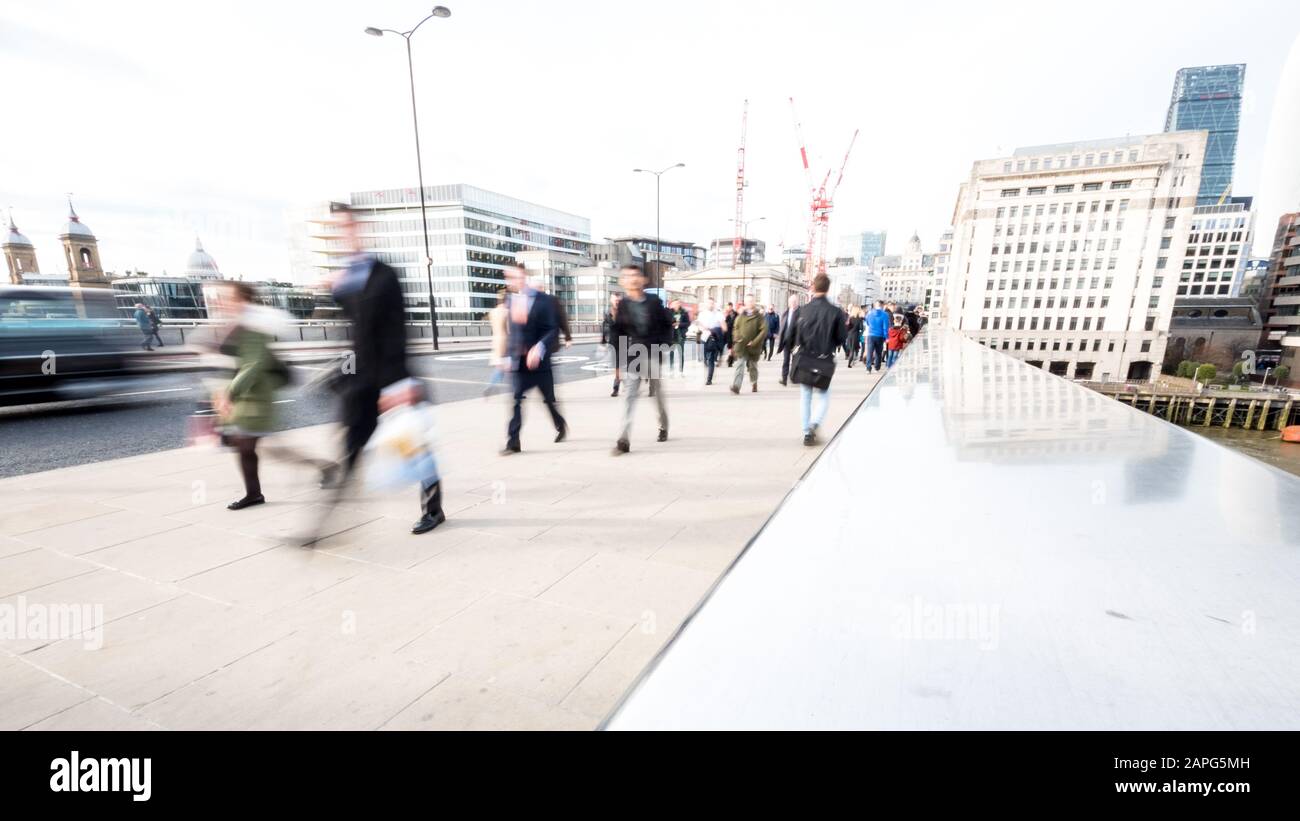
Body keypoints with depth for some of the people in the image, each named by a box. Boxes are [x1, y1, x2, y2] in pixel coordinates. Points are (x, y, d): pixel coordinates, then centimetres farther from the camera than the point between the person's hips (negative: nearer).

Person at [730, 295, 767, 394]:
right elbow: (735, 328, 15)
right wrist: (737, 338, -2)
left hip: (753, 347, -1)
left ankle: (754, 384, 36)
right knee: (740, 366, -10)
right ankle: (736, 386, -18)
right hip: (741, 346, 1)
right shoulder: (740, 316, 6)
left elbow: (764, 330, -8)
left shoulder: (759, 316, -2)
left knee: (753, 367, 15)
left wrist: (754, 342, -15)